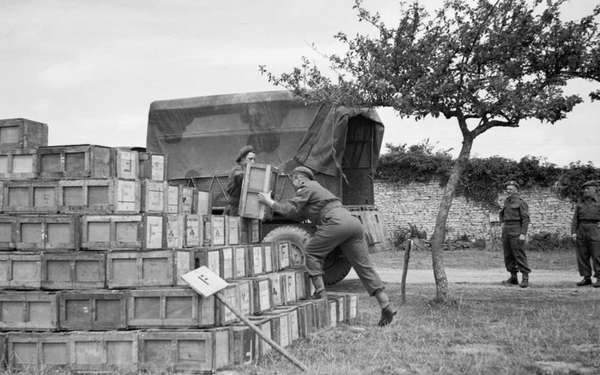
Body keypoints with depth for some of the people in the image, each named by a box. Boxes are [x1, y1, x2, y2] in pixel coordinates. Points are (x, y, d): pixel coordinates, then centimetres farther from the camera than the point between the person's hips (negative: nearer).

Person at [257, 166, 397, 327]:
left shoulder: (306, 187, 10)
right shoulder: (316, 187, 36)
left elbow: (291, 209, -1)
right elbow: (299, 215, 33)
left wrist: (269, 201, 10)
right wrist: (275, 203, 34)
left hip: (336, 222, -8)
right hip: (353, 222, 9)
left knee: (312, 252, 8)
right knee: (364, 266, 5)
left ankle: (320, 293, 1)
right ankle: (386, 306, -2)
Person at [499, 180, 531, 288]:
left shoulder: (521, 202, -6)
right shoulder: (507, 202, 15)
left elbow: (526, 219, -11)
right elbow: (501, 214, 34)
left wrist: (523, 234, -19)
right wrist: (502, 223, 16)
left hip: (516, 231, -7)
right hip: (506, 231, 7)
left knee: (519, 254, -10)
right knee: (508, 255, 7)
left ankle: (525, 278, -7)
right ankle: (513, 277, 13)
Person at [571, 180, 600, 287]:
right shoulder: (580, 204, 15)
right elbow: (575, 219, 10)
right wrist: (573, 232, 0)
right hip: (581, 230, 4)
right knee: (582, 256, 3)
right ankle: (586, 278, 10)